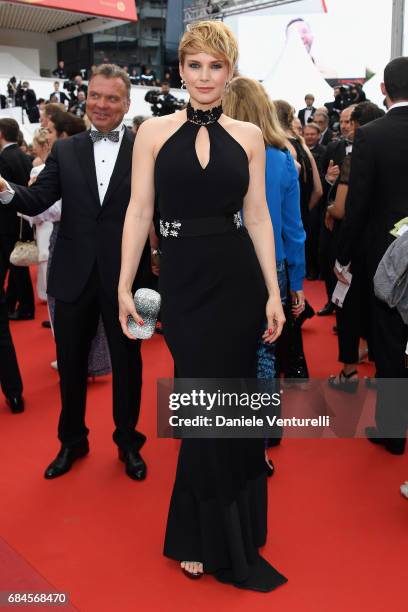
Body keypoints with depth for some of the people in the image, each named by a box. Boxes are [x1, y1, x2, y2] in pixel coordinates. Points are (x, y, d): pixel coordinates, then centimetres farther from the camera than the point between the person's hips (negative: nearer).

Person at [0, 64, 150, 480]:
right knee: (70, 363, 14)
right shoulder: (65, 150, 6)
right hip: (75, 275, 3)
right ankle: (72, 441, 36)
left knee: (126, 363, 12)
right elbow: (36, 201, -3)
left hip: (125, 275, -2)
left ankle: (128, 441, 33)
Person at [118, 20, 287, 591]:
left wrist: (274, 292, -1)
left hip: (238, 278, 2)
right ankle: (218, 542, 28)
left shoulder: (248, 136, 5)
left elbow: (258, 216, 4)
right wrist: (124, 285, -5)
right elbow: (139, 211, 0)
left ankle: (201, 533, 35)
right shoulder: (154, 132, 2)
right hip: (181, 278, -1)